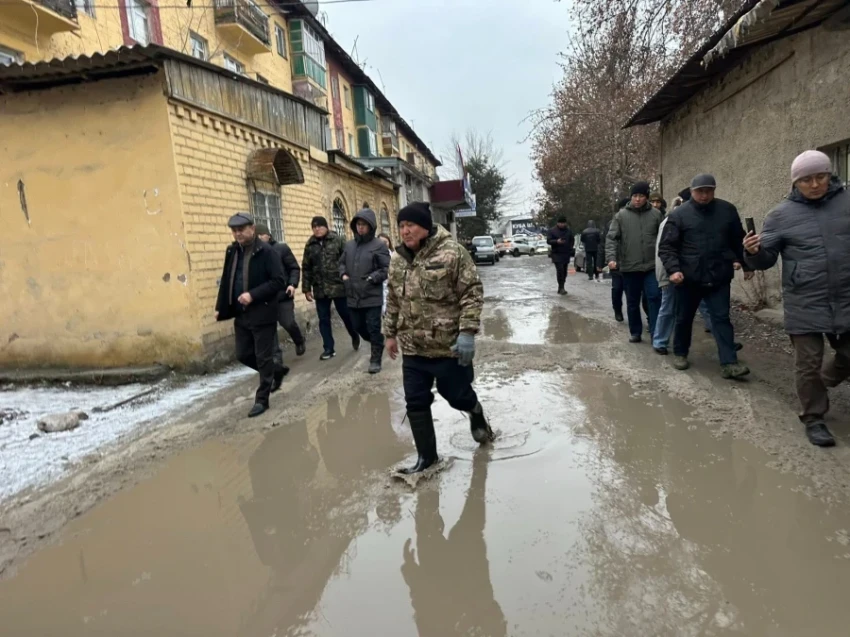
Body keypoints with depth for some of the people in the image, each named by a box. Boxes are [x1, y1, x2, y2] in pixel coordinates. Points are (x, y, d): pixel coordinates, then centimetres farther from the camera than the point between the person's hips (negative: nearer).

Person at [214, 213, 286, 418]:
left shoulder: (266, 252, -11)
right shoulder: (232, 251, 10)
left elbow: (279, 281, -17)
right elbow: (226, 281, 16)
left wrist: (253, 295, -24)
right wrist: (220, 307, 10)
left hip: (262, 315, -7)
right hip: (241, 315, 7)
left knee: (263, 358, 2)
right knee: (243, 355, 14)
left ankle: (262, 399, 14)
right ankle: (276, 371, 36)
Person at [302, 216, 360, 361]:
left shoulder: (338, 240, -3)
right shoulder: (310, 245, 8)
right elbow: (306, 268, 10)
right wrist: (307, 288, 7)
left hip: (338, 286, -3)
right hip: (320, 289, 3)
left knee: (346, 315, 8)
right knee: (323, 319, 6)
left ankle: (355, 336, 35)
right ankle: (329, 348, 17)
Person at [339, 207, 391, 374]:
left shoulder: (379, 245, -7)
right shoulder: (349, 245, 11)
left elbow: (387, 269, -10)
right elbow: (342, 262, 24)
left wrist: (372, 278, -19)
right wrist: (343, 274, 6)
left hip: (372, 297, -6)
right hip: (353, 296, 6)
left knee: (373, 328, -1)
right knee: (358, 327, 17)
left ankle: (376, 358, 14)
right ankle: (377, 345, 41)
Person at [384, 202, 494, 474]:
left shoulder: (451, 252, -14)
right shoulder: (397, 260, 6)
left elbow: (473, 292, -15)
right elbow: (393, 301, 16)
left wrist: (467, 332, -21)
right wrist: (390, 333, 17)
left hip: (449, 345, -5)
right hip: (412, 348, 5)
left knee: (458, 395, 11)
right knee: (416, 403, 8)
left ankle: (477, 415, 47)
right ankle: (426, 456, 27)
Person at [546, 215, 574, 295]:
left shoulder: (569, 231, 12)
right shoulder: (552, 230, 0)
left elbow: (571, 241, 19)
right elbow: (548, 241, -4)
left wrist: (570, 248, 4)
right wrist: (557, 241, -20)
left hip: (566, 254, 5)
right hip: (557, 254, -5)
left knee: (564, 271, 6)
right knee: (560, 270, -17)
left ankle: (561, 288, 17)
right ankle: (561, 288, -15)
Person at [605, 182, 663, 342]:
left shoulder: (656, 214, 3)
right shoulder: (621, 215, 1)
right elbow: (611, 238, -3)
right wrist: (612, 257, -16)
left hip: (652, 266, 0)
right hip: (629, 267, 0)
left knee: (655, 298, -6)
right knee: (632, 302, 10)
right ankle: (635, 332, 24)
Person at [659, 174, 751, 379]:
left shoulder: (727, 210, 4)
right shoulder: (679, 214, -5)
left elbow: (738, 240, 14)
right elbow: (666, 246, -7)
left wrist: (746, 264, 17)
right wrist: (673, 269, -21)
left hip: (719, 277, 1)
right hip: (688, 277, -1)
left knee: (721, 318, 0)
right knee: (684, 318, 12)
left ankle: (729, 363, 0)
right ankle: (680, 353, 29)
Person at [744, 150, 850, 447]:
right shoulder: (781, 215, -1)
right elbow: (766, 259, 0)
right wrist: (753, 252, -21)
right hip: (805, 306, -2)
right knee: (808, 364, 5)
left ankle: (819, 385, 43)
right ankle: (814, 419, 22)